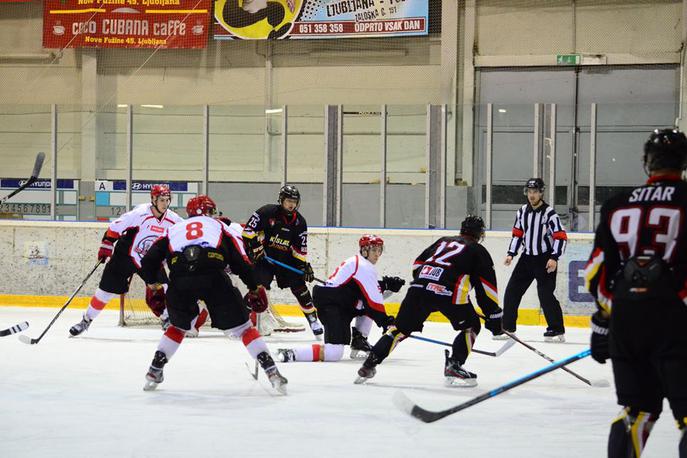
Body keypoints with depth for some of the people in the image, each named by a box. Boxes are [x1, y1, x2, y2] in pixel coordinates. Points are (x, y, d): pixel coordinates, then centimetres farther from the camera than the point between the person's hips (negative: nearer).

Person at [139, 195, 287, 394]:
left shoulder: (173, 229, 34)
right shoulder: (221, 227, 28)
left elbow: (149, 261, 25)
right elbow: (240, 260, 16)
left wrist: (153, 286, 38)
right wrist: (254, 288, 25)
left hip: (179, 281, 2)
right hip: (213, 277, -2)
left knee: (178, 326, 29)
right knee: (242, 326, 8)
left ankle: (154, 373, 24)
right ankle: (272, 371, -2)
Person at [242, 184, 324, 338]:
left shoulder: (299, 222, -1)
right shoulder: (267, 212, -14)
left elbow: (300, 248, 4)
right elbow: (248, 230, -12)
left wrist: (304, 265, -4)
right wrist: (255, 247, -18)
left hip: (286, 258, 3)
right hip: (264, 256, -3)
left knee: (299, 287, -3)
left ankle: (312, 318, 9)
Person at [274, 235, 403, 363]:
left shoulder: (355, 262, 20)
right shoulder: (364, 267, -11)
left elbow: (368, 287, 25)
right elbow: (373, 299, -15)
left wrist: (387, 284, 13)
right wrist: (384, 320, -11)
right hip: (331, 307, -11)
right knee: (335, 352, -20)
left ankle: (358, 343, 18)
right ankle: (290, 353, -21)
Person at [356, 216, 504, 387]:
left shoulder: (443, 241, 32)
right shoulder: (478, 251, 18)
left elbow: (417, 264, 28)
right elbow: (487, 284, 11)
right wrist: (494, 316, 13)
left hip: (419, 287, 4)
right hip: (449, 292, -4)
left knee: (401, 327, 14)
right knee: (471, 327, 15)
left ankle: (369, 365, 8)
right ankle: (453, 366, 1)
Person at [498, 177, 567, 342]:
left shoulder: (549, 213, -14)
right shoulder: (522, 212, 4)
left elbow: (561, 237, -15)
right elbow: (517, 234, 14)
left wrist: (554, 258, -23)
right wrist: (511, 254, 5)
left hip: (545, 259, -6)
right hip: (527, 257, 6)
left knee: (546, 294, -13)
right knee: (512, 291, 4)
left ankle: (557, 330, -5)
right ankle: (507, 327, 13)